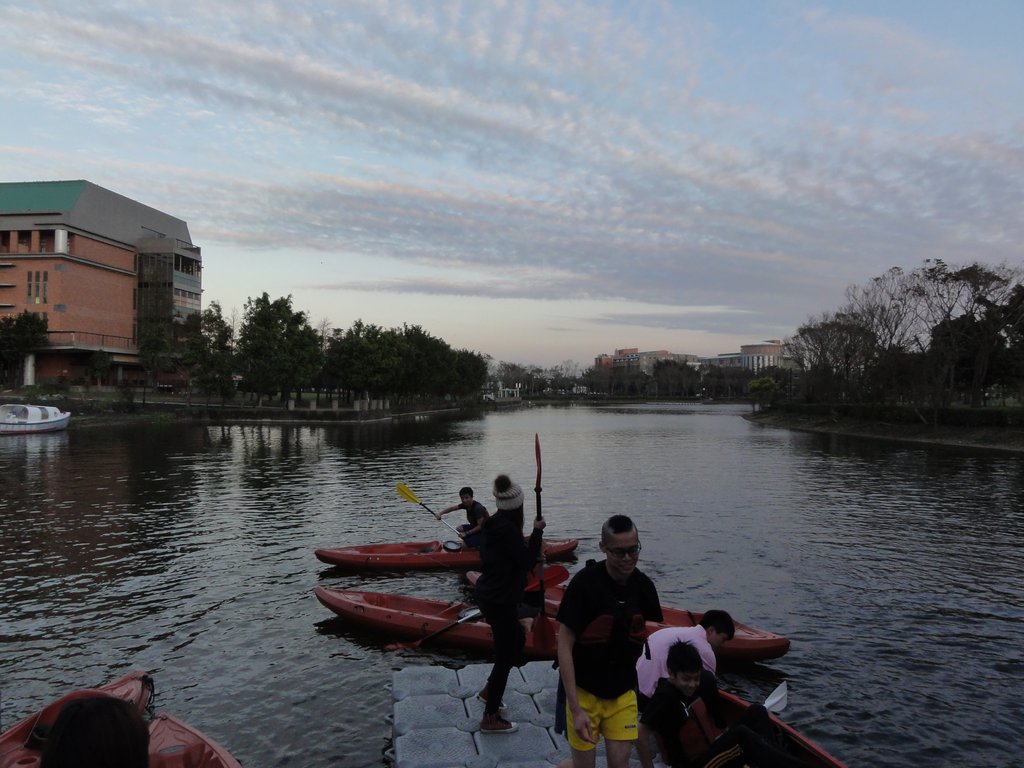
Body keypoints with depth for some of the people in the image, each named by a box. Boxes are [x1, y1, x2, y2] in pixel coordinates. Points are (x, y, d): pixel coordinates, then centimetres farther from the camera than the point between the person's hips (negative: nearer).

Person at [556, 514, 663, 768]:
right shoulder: (585, 583, -21)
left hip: (623, 691, 4)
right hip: (583, 689, -4)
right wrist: (575, 709, -21)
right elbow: (564, 646, -18)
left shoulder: (644, 586, -6)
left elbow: (641, 638, 8)